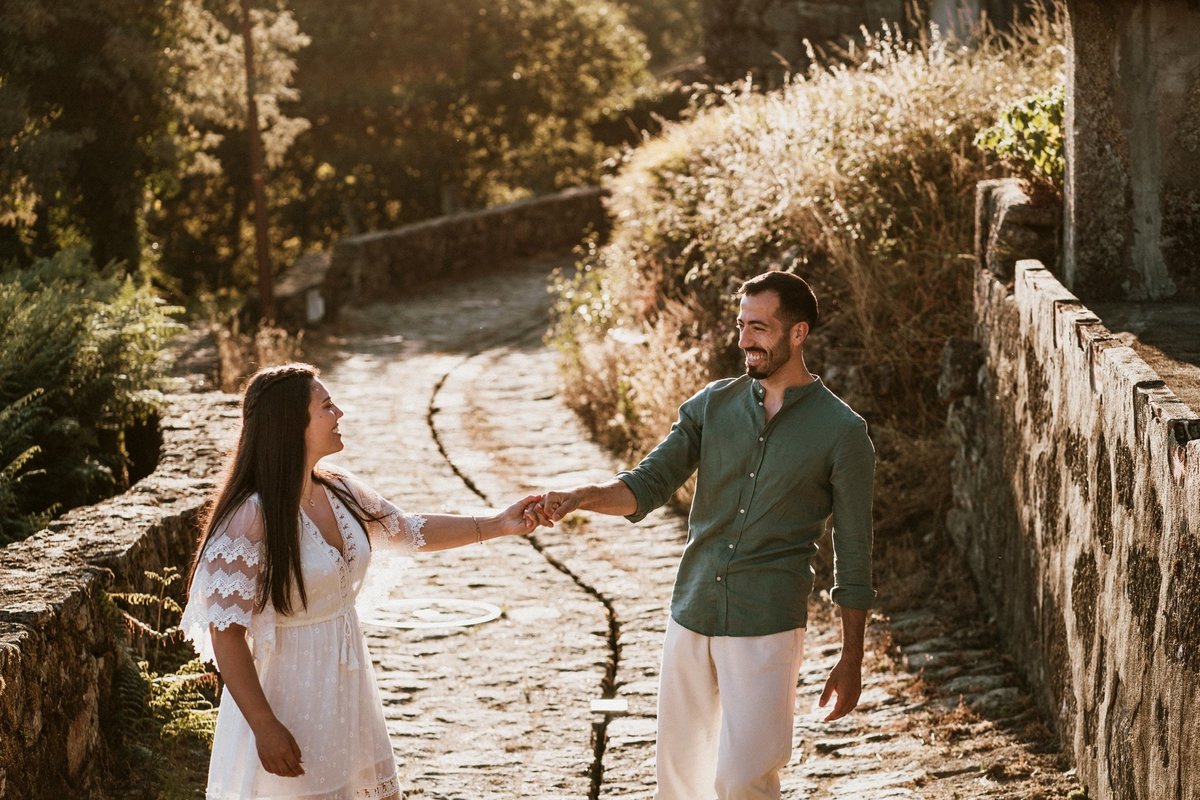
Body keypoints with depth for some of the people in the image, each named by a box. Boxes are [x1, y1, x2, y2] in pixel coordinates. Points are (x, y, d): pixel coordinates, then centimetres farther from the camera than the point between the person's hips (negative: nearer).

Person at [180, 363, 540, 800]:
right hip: (287, 699, -8)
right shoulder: (250, 519, -21)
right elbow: (226, 633, -21)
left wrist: (498, 524, 14)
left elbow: (409, 530, 19)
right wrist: (264, 727, -22)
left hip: (346, 691, 8)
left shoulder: (341, 492, 2)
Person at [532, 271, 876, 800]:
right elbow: (648, 485, 0)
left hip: (766, 630, -4)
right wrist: (581, 497, -20)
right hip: (690, 618, 4)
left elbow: (853, 556, -2)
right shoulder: (712, 405, 6)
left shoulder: (841, 432, -5)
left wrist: (851, 661, -1)